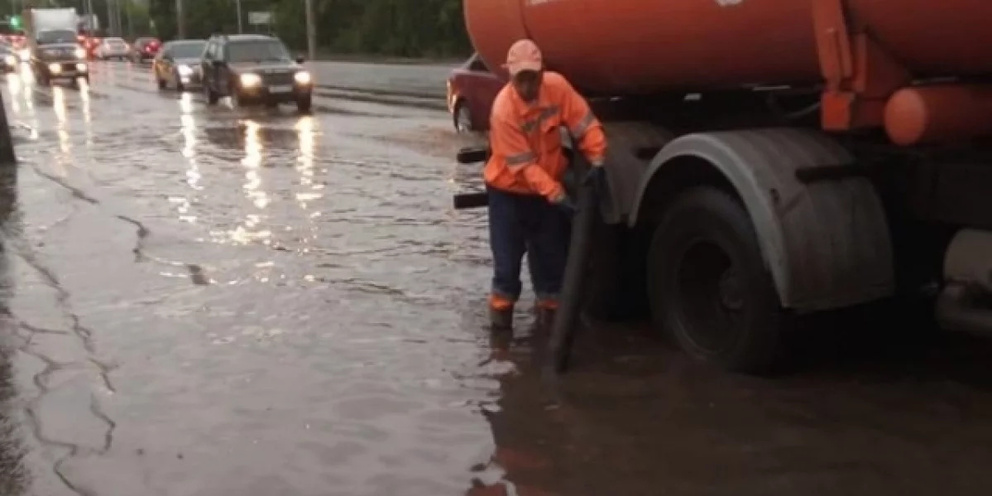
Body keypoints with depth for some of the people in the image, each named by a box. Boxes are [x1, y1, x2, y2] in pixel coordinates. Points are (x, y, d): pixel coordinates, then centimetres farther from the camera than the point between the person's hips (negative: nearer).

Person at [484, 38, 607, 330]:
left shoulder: (557, 86, -15)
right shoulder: (503, 110, -27)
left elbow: (584, 123, -8)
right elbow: (524, 165, -27)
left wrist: (596, 161, -18)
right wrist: (557, 196, -31)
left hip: (549, 188, 4)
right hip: (509, 190, -4)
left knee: (552, 255, 9)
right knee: (507, 258, -3)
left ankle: (550, 309, 24)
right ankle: (501, 309, 15)